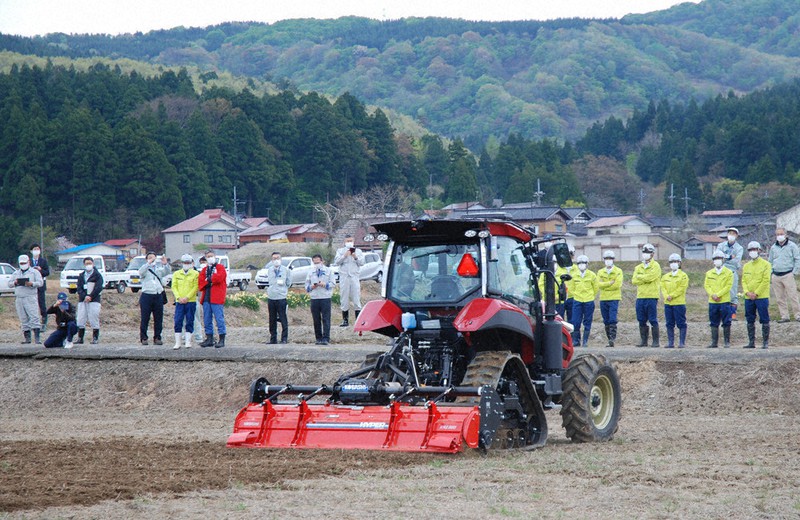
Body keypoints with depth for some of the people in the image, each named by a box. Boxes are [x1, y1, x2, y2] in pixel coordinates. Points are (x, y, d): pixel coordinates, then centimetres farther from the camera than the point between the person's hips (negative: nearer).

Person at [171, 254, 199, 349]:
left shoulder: (195, 274, 3)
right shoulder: (176, 274, 12)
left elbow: (195, 287, -4)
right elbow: (174, 287, 7)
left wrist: (187, 297, -13)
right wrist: (179, 297, -8)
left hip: (191, 301, -2)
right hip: (179, 302, 2)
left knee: (189, 322, 1)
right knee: (178, 322, -4)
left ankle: (188, 341, 7)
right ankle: (177, 342, -1)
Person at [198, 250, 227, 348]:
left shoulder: (220, 267, 5)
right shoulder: (205, 269, 20)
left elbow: (219, 277, -14)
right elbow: (200, 280, 5)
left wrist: (208, 279, -3)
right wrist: (212, 280, -9)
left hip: (216, 298, -6)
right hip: (206, 297, 6)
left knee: (219, 318, -8)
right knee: (207, 319, 7)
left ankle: (222, 339, -6)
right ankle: (209, 339, 13)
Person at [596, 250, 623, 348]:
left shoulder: (618, 271, 2)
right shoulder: (600, 272, 13)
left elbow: (617, 284, -11)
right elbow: (599, 284, -3)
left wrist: (605, 285, -5)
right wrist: (611, 283, -14)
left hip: (614, 298, -4)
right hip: (603, 299, 4)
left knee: (612, 320, -14)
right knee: (606, 321, 6)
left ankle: (612, 339, -18)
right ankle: (609, 339, 12)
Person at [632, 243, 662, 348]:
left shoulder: (655, 266, -1)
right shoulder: (638, 267, 16)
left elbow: (650, 277, -16)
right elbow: (634, 281, 3)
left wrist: (639, 277, -2)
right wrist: (645, 279, -9)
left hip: (651, 297, -5)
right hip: (640, 297, 5)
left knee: (653, 320, -4)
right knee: (642, 321, 7)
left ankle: (656, 342, -1)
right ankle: (643, 340, 13)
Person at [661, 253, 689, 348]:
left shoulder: (683, 276, -1)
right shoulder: (665, 276, 15)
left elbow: (681, 288, -10)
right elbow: (663, 288, 8)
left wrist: (672, 296, -15)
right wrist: (666, 296, -10)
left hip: (679, 303, -5)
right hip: (668, 303, 5)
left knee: (681, 324, -3)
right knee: (669, 324, 6)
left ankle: (682, 342, 0)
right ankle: (670, 342, 11)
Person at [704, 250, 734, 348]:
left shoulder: (728, 273, 1)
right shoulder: (709, 273, 13)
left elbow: (728, 286, -6)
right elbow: (706, 285, 7)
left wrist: (718, 294, -14)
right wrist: (712, 295, -9)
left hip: (725, 301, -3)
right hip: (712, 302, 3)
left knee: (726, 323, -2)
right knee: (714, 323, 5)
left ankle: (727, 342, 3)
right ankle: (714, 342, 8)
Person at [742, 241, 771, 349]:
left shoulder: (765, 264, -3)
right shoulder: (746, 266, 14)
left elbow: (765, 281, -9)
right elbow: (743, 280, 11)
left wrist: (756, 293, -14)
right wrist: (747, 292, -6)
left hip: (761, 297, -5)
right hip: (748, 298, 5)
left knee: (764, 320, -3)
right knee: (750, 321, 8)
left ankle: (765, 342, -1)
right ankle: (751, 342, 14)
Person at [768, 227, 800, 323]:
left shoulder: (792, 246, 1)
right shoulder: (773, 248, 14)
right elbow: (770, 261, 23)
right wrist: (771, 272, 11)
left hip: (788, 275, -5)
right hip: (776, 276, 5)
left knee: (792, 296, -8)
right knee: (780, 298, 4)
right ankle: (784, 316, 9)